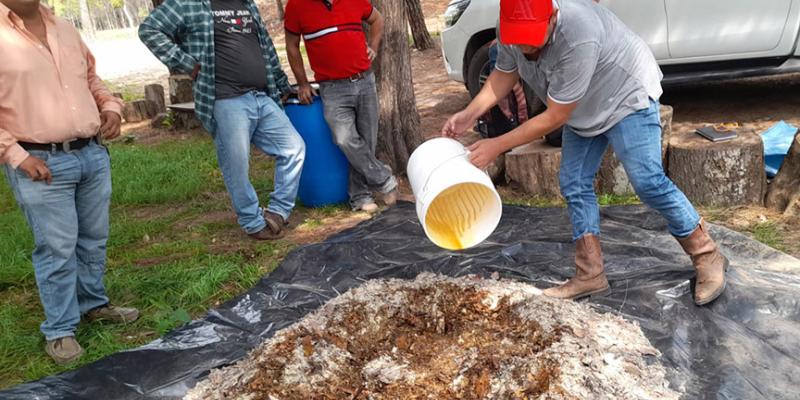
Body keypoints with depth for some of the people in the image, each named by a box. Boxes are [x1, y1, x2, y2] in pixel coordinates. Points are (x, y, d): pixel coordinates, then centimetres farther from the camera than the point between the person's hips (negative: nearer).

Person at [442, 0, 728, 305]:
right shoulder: (512, 29, -19)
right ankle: (590, 275, 11)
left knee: (647, 181, -14)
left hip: (628, 96, -7)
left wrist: (497, 146, -30)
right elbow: (504, 73, 1)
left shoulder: (578, 37, -41)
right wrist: (470, 114, -13)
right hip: (583, 110, 7)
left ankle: (708, 257, 5)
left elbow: (554, 118, -34)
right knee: (574, 185, 2)